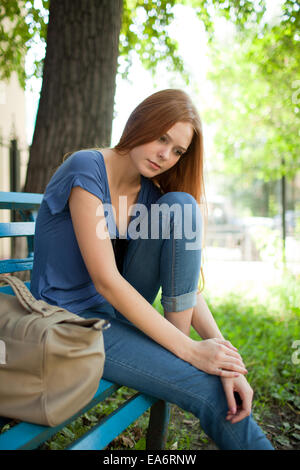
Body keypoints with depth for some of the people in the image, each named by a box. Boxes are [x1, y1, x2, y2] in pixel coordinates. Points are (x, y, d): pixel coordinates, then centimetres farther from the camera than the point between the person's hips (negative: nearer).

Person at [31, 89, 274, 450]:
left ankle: (176, 343, -13)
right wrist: (188, 349, -24)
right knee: (208, 388, -23)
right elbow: (106, 280, -24)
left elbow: (184, 283, -5)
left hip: (121, 307, 7)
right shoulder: (87, 169, -18)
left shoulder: (151, 193, 1)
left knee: (180, 206, -16)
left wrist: (222, 349, -19)